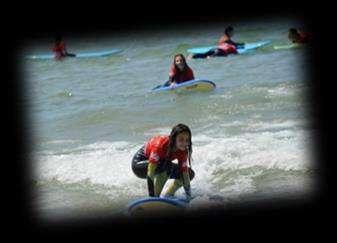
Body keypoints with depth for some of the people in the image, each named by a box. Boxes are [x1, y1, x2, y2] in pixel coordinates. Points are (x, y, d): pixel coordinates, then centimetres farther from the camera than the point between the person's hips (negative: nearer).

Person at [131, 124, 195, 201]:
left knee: (190, 173, -6)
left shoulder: (182, 151, -18)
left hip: (161, 166, 7)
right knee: (166, 165, -36)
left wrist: (189, 197, -20)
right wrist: (153, 197, -44)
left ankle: (166, 196, 5)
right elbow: (150, 173, -40)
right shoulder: (161, 144, -36)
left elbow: (185, 174, -15)